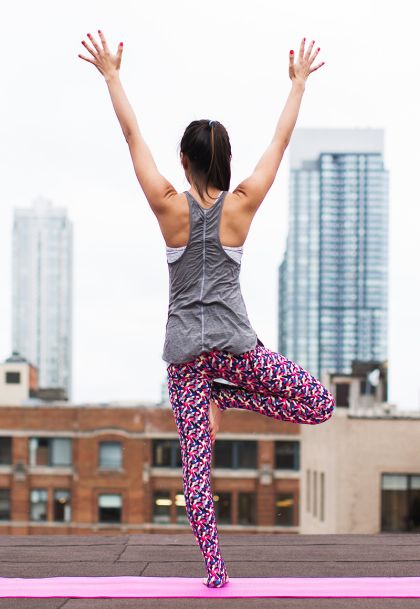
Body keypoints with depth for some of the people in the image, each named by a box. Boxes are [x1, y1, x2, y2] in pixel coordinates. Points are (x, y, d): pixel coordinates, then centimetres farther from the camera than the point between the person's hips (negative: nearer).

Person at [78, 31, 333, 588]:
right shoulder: (241, 205, -2)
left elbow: (132, 135, 3)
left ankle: (215, 573, -2)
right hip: (234, 342, -1)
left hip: (185, 350, 2)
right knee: (320, 404, 13)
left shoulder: (170, 206, -3)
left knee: (196, 466, 3)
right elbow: (281, 141, 8)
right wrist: (299, 82, 18)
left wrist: (112, 75, 11)